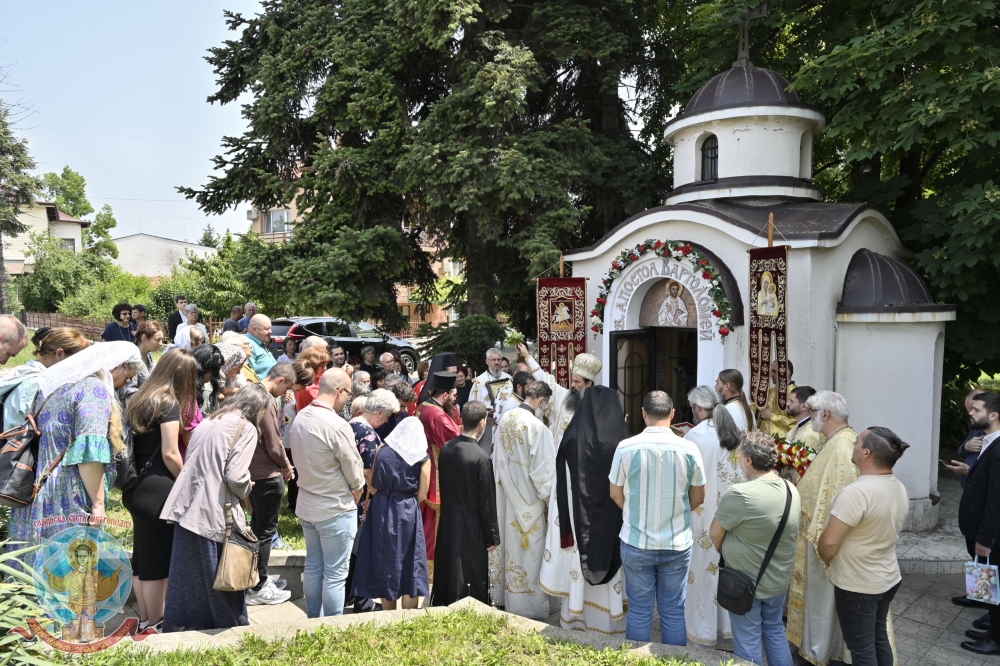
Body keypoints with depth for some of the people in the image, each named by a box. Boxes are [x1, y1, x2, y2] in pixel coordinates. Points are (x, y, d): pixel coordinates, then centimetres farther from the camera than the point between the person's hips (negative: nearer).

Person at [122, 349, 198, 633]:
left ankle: (145, 619, 30)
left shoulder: (141, 398, 12)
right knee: (158, 559, 3)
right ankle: (154, 625, 15)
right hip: (158, 490, -9)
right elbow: (170, 454, -17)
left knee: (142, 556, 17)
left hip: (137, 487, 9)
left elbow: (143, 444, 13)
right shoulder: (169, 402, -13)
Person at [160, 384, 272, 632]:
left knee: (189, 575, 18)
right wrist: (245, 491, 4)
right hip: (215, 514, -7)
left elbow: (193, 462, 16)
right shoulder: (246, 428, -9)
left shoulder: (208, 421, 13)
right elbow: (236, 477, -17)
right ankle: (232, 627, 22)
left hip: (187, 507, 7)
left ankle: (180, 626, 30)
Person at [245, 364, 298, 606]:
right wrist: (287, 467, -2)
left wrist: (281, 465, 9)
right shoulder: (266, 401, -22)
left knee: (258, 526, 20)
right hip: (267, 475, -10)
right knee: (265, 531, 2)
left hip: (254, 472, 10)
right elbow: (274, 445, -20)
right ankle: (259, 588, 12)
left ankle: (259, 578, 33)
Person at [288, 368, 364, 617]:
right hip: (336, 510, -8)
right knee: (335, 574, 6)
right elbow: (355, 473, -16)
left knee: (313, 567, 19)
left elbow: (298, 458, 7)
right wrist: (356, 491, 4)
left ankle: (313, 620, 33)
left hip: (306, 505, 8)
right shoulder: (338, 426, -26)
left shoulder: (299, 418, -3)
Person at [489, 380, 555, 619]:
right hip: (528, 499, -7)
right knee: (530, 549, 5)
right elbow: (543, 468, -18)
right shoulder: (537, 427, -22)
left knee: (510, 543, 19)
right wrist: (549, 496, -5)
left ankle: (504, 595, 32)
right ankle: (529, 605, 16)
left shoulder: (505, 420, 0)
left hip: (506, 494, 7)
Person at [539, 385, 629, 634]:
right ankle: (611, 620, 26)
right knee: (611, 561, 13)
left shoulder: (571, 441, -9)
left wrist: (566, 527, 1)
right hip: (615, 523, 0)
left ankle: (577, 618, 28)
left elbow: (561, 491, -7)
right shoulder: (624, 442, -12)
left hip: (580, 522, 1)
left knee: (578, 564, 14)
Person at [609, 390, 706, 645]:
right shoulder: (689, 449, -11)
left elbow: (616, 494, 0)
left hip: (636, 543, -1)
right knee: (673, 611, 15)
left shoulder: (626, 448, -13)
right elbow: (698, 498, 3)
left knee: (638, 611, 13)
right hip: (677, 544, 1)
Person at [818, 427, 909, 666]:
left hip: (857, 586, -8)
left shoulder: (856, 492, -29)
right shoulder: (900, 489, 0)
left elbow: (829, 542, -26)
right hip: (888, 579, 8)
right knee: (879, 639, 22)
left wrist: (825, 559, -3)